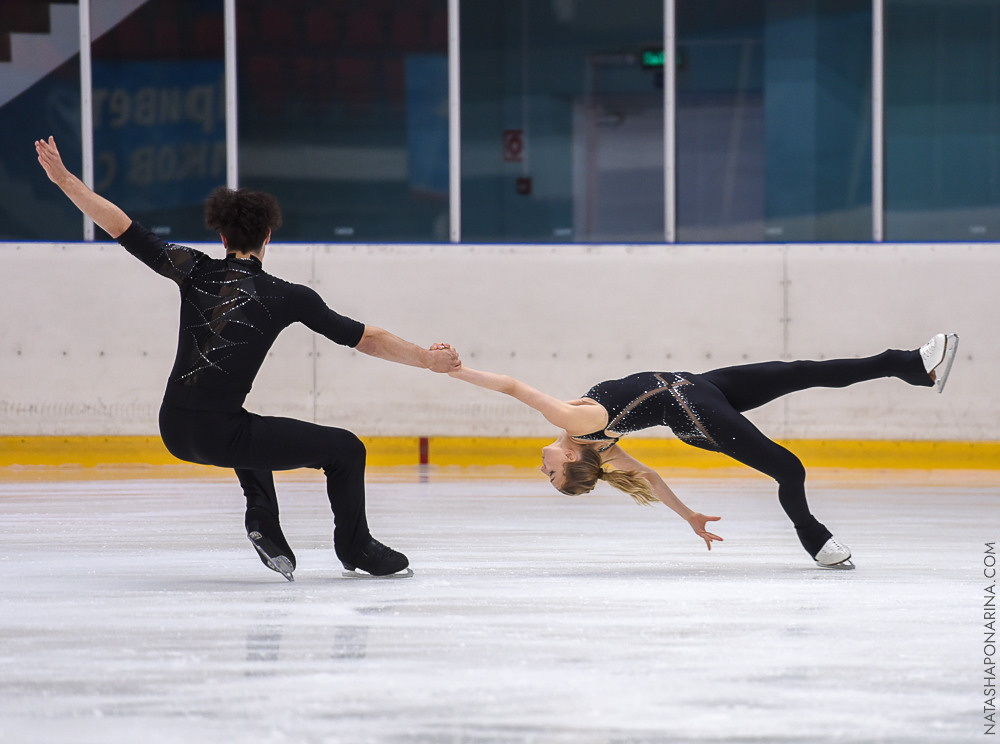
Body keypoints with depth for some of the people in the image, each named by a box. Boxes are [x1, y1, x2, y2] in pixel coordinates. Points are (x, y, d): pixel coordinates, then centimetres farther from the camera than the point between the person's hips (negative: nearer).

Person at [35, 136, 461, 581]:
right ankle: (356, 548, 24)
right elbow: (364, 339, -1)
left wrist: (64, 179, 11)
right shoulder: (287, 297, -5)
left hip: (173, 431, 6)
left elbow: (123, 229, 3)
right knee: (346, 450, 6)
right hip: (219, 436, -6)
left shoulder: (195, 272, 2)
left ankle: (263, 520, 23)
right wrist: (427, 359, 10)